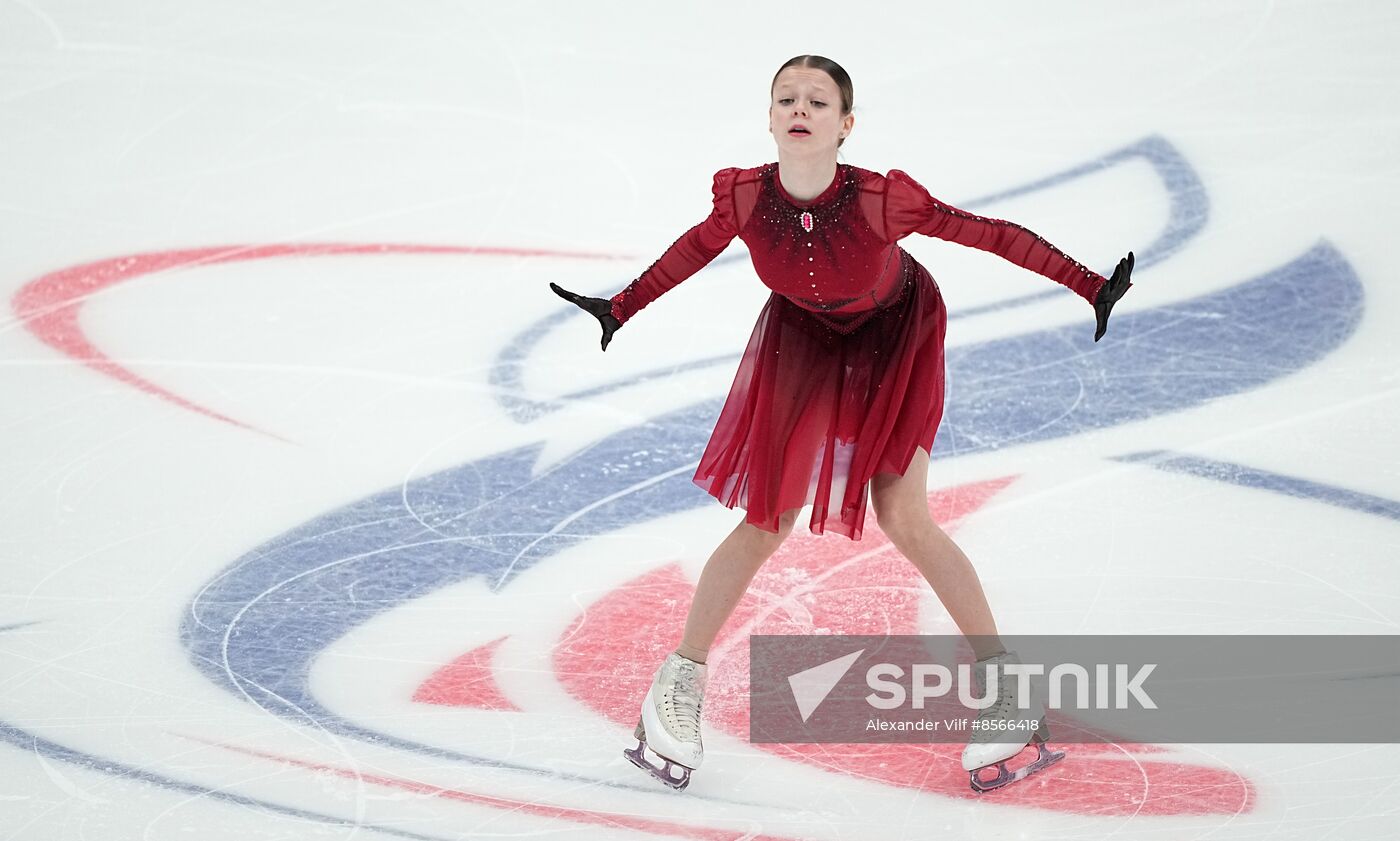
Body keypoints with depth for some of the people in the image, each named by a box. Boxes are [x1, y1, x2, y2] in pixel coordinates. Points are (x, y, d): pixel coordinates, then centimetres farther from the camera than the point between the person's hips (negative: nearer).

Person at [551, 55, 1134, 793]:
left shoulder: (882, 201, -36)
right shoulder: (743, 198, -27)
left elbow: (989, 234, -25)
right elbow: (696, 249, -5)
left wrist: (1090, 286, -25)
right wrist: (620, 308, 6)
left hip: (894, 332, -2)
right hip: (803, 335, 2)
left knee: (902, 518, -8)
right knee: (768, 520, 0)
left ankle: (1002, 676, 9)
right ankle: (678, 682, 15)